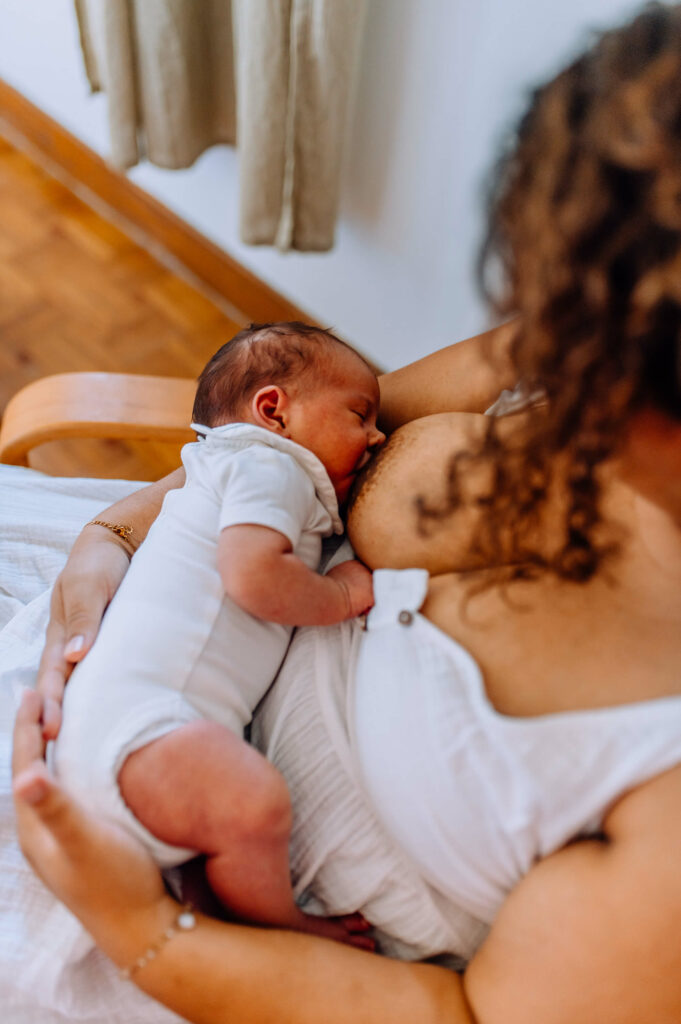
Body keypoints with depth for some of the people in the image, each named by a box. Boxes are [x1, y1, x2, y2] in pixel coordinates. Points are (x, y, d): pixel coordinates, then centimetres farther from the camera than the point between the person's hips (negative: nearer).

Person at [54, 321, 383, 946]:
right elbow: (253, 575, -18)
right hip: (138, 714, -11)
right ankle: (279, 931, -8)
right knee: (255, 805, -29)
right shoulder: (269, 466, -2)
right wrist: (340, 595, -2)